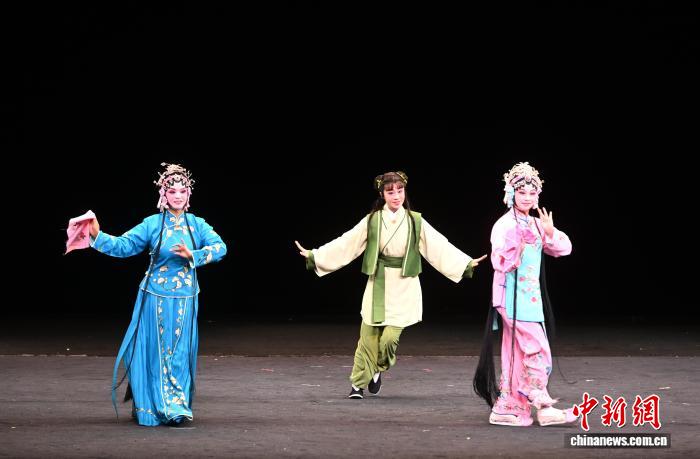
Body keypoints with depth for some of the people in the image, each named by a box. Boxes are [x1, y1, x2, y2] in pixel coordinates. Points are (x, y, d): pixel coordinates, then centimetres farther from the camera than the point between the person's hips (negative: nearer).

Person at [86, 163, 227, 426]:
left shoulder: (197, 225, 2)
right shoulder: (152, 224, -3)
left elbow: (220, 247, -9)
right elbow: (123, 245, -6)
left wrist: (192, 255, -22)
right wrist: (98, 236, -18)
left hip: (184, 301, 2)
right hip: (156, 298, -2)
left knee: (180, 354, 6)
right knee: (154, 354, 2)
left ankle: (176, 408, 16)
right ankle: (149, 408, 14)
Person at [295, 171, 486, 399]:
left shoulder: (415, 222, 3)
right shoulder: (371, 221, 3)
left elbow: (440, 247, 1)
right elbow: (345, 244, 2)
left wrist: (466, 263, -6)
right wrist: (314, 256, -4)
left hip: (404, 289, 0)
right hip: (377, 286, 1)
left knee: (390, 337, -9)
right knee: (369, 337, -2)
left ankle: (379, 370, 21)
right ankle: (358, 383, 13)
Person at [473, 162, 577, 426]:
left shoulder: (536, 225, 12)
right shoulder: (505, 225, -11)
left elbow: (564, 249, 9)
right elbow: (500, 263, -19)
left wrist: (551, 233, -9)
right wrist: (518, 246, -34)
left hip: (531, 297, 8)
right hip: (514, 297, -8)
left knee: (517, 355, 10)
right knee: (536, 351, -10)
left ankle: (505, 410, 14)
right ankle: (543, 407, -5)